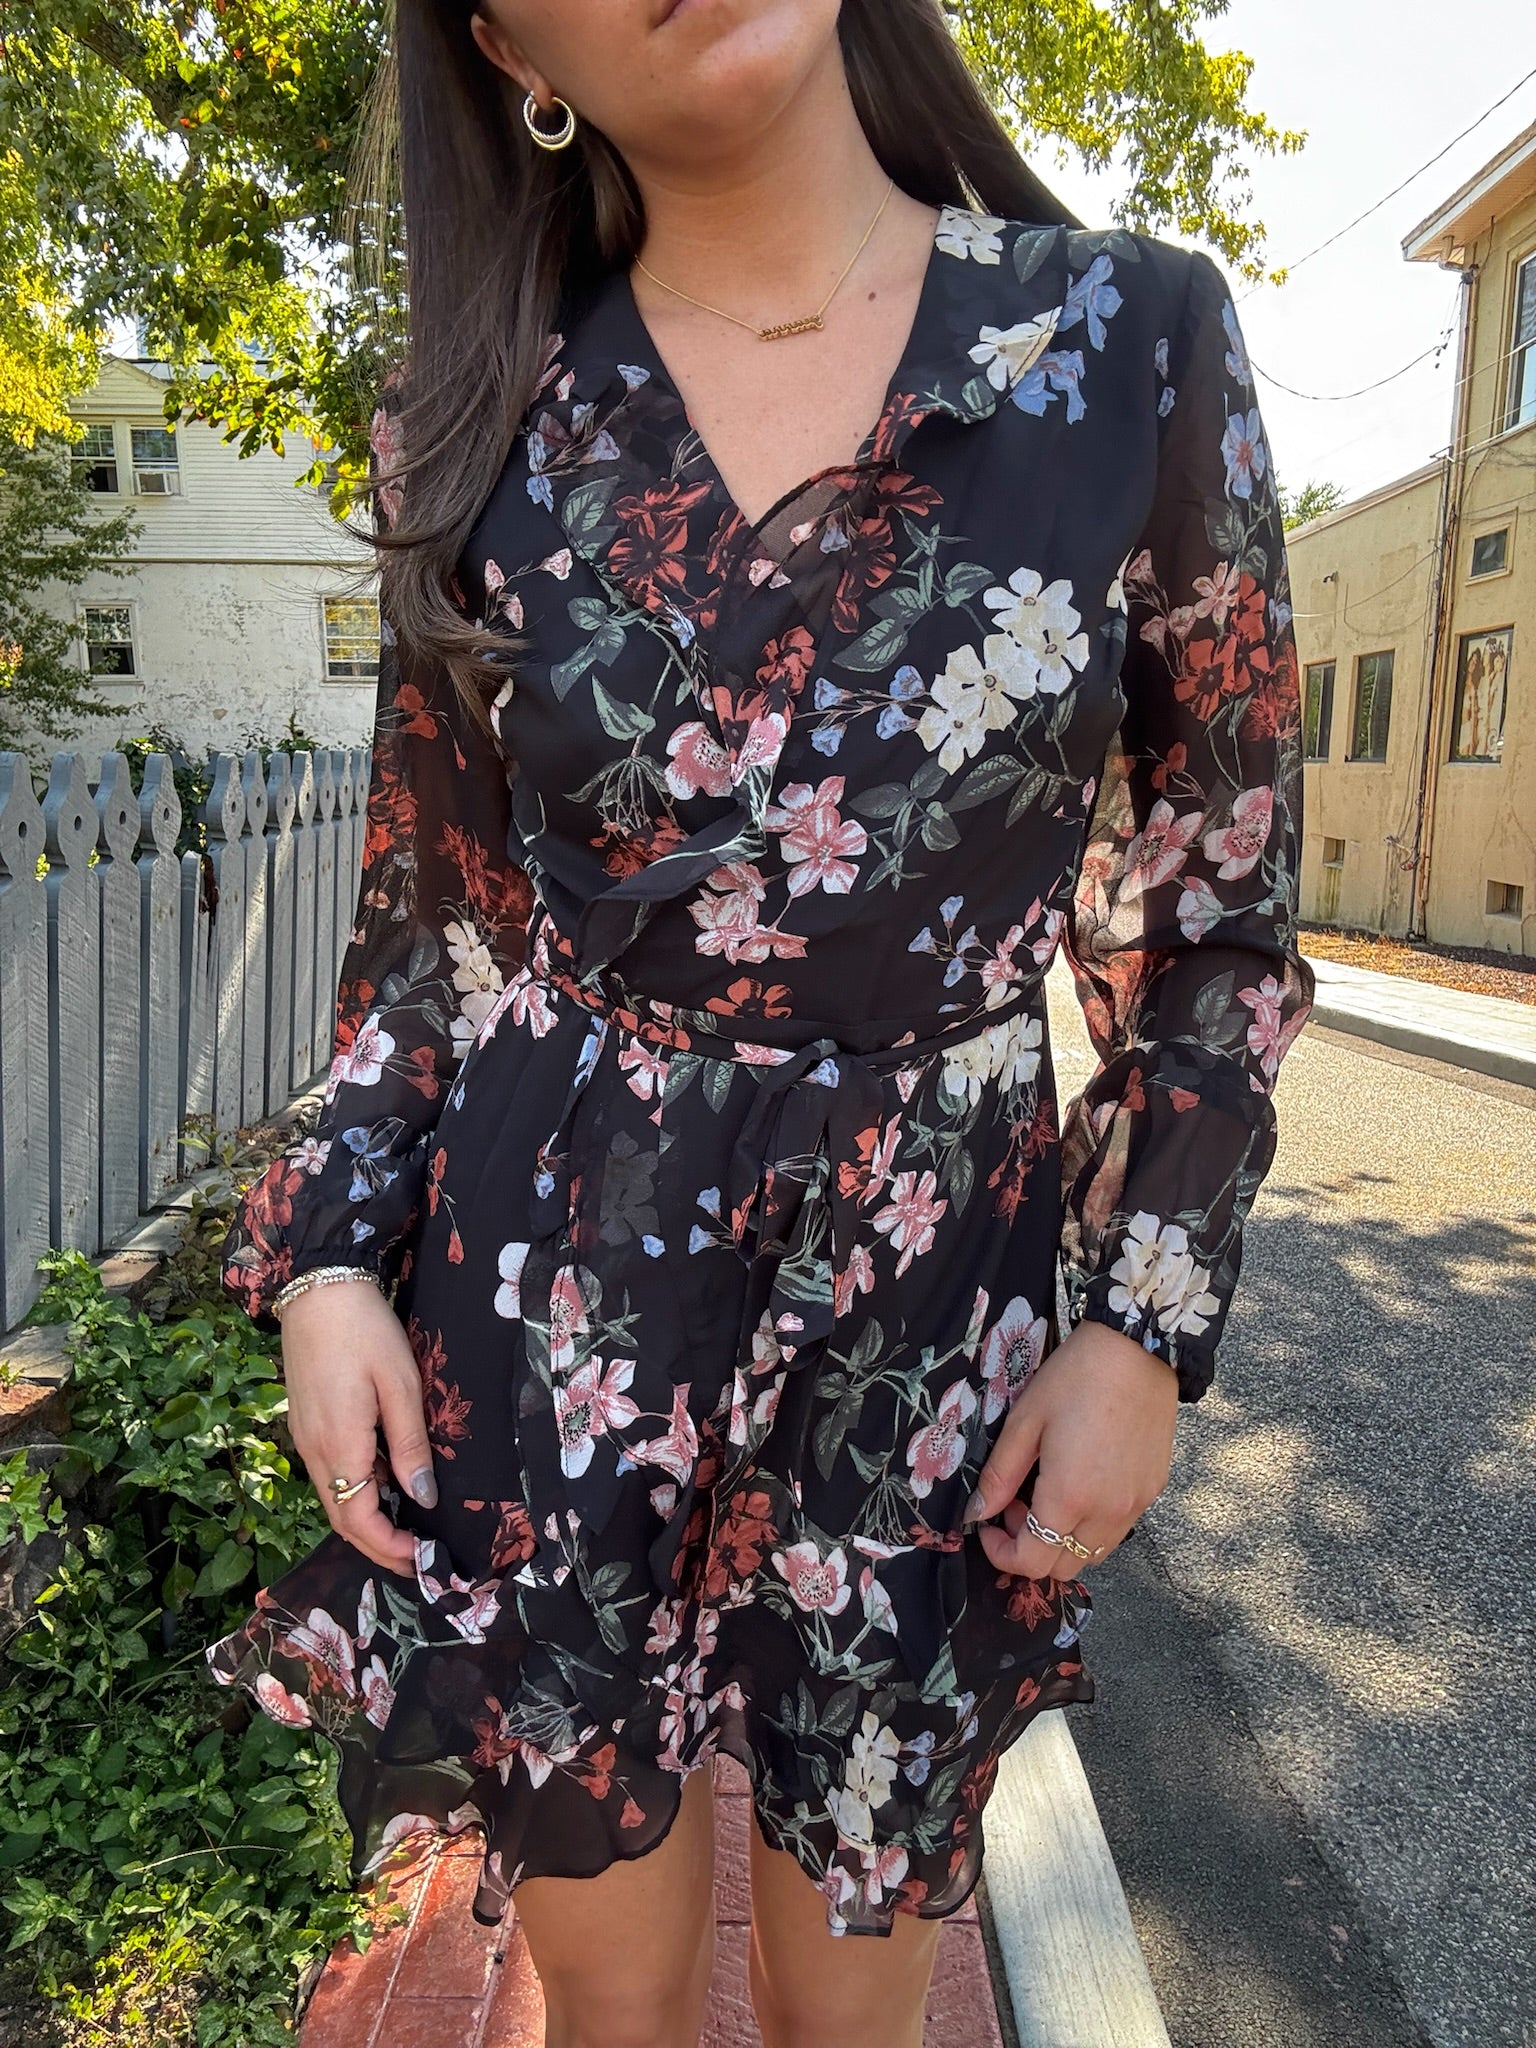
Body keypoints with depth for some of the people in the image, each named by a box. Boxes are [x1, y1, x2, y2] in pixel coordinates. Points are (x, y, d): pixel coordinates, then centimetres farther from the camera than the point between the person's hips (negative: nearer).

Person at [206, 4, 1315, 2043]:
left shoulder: (1136, 341, -3)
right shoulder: (478, 425, 1)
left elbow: (1222, 913, 0)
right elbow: (423, 916, 7)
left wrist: (1148, 1323, -4)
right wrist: (326, 1255, -2)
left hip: (924, 1302, 0)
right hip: (537, 1290, 1)